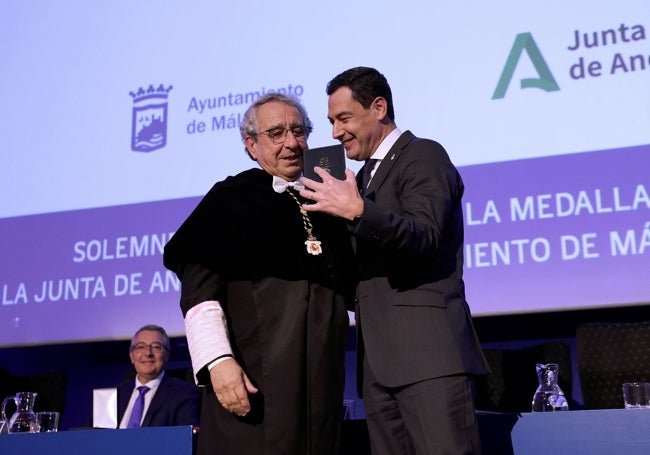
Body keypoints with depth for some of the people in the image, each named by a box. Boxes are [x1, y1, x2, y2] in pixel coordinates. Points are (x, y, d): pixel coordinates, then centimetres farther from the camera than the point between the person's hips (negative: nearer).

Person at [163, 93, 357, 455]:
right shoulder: (230, 199, 4)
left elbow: (355, 288, 21)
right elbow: (200, 288, -6)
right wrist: (218, 360, -18)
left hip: (322, 373, 4)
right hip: (251, 377, -4)